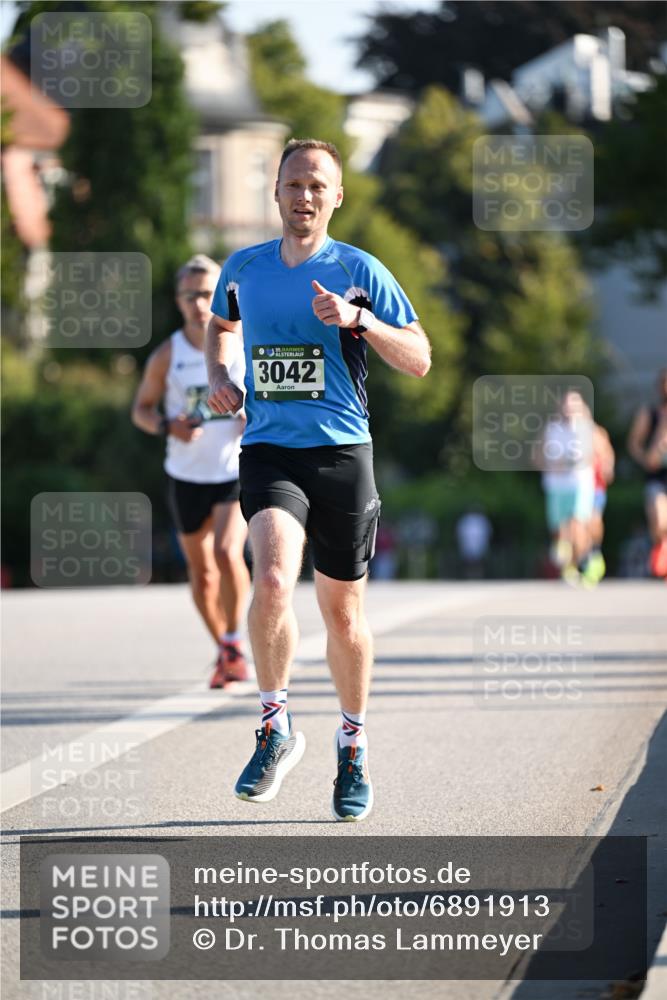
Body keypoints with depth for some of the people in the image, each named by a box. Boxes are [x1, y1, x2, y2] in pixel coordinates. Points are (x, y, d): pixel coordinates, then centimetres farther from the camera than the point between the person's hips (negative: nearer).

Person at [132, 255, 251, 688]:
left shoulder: (245, 346, -6)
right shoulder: (167, 355, -5)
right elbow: (141, 408, 4)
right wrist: (168, 426, -16)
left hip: (238, 471, -2)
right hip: (187, 475, 2)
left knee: (228, 551, -24)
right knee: (202, 571, 10)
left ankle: (233, 642, -7)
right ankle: (225, 652, 31)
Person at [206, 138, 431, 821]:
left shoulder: (359, 271, -1)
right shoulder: (244, 268, 8)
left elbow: (419, 360, -2)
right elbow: (221, 323, 30)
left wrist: (360, 319, -18)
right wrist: (218, 374, 11)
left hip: (342, 454, -1)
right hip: (268, 450, 1)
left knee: (342, 610, 8)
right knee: (272, 579, -25)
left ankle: (353, 746, 29)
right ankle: (275, 730, -8)